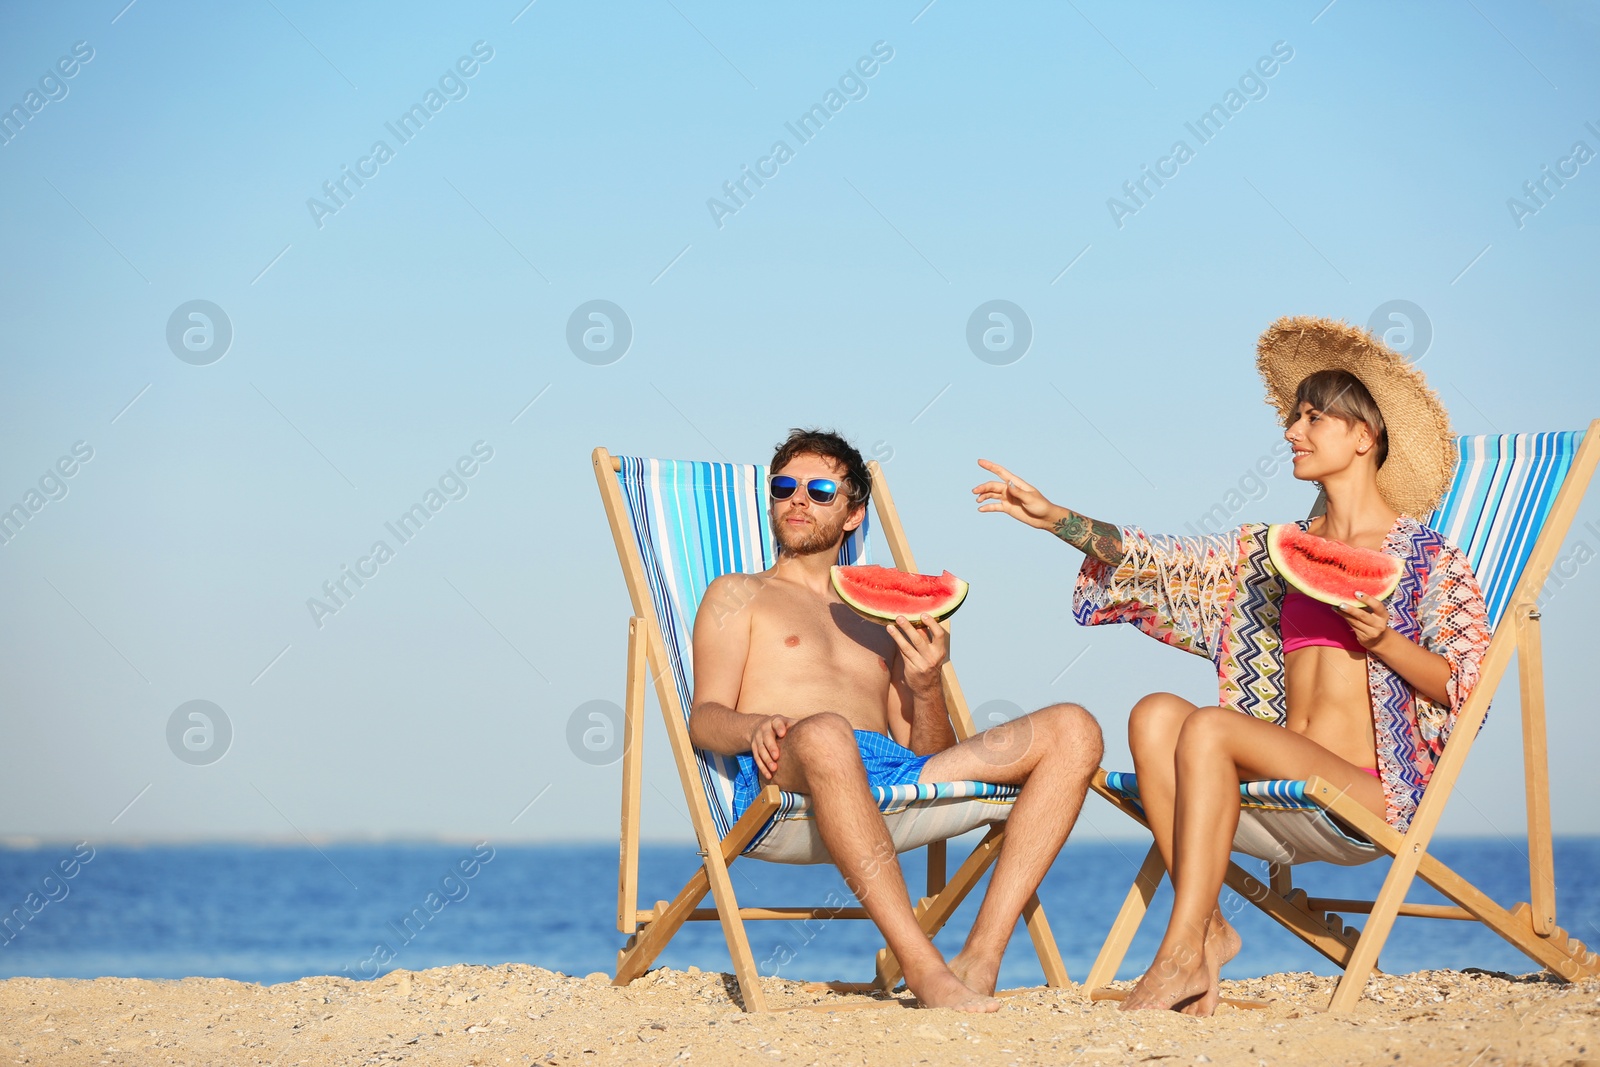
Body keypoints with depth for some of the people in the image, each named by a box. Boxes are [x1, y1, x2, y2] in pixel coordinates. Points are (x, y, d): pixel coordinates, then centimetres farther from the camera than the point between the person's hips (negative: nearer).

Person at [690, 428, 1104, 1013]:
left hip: (899, 775, 5)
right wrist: (759, 727, -18)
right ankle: (923, 966, -42)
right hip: (783, 782, -5)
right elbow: (705, 720, 6)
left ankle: (981, 957, -29)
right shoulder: (739, 596, 23)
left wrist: (926, 688, 1)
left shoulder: (881, 625, 33)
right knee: (825, 733, -43)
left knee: (1073, 729, -15)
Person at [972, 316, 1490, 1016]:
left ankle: (1181, 952, -28)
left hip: (1373, 790, -5)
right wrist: (1056, 518, 9)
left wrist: (1384, 640, -17)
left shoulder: (1426, 558, 4)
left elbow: (1461, 685, -2)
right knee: (1155, 713, -20)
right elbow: (1163, 564, 17)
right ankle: (1206, 927, -24)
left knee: (1209, 725, -28)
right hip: (1289, 787, 5)